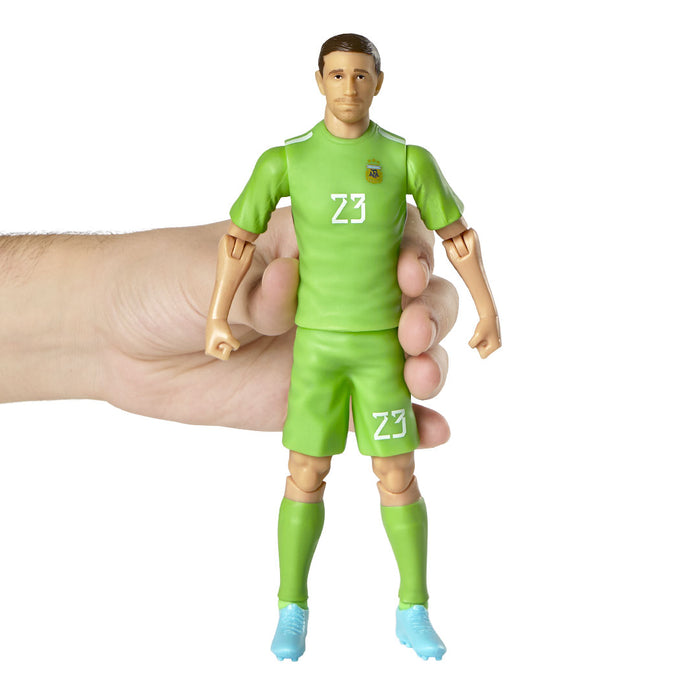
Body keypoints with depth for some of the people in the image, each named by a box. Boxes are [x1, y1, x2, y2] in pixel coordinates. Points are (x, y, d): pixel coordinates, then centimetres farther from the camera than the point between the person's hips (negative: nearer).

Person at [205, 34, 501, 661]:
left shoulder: (409, 158, -4)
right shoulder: (285, 160, -5)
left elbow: (458, 237, 4)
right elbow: (238, 240, 2)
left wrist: (490, 316, 6)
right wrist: (216, 323, 1)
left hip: (381, 344, 0)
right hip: (317, 341, 0)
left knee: (397, 478, 1)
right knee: (307, 477, 3)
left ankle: (414, 616, 14)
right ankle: (293, 614, 17)